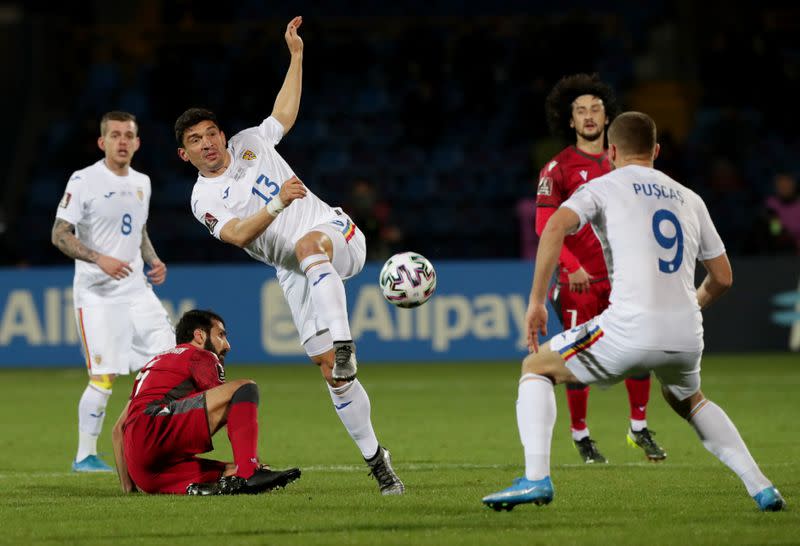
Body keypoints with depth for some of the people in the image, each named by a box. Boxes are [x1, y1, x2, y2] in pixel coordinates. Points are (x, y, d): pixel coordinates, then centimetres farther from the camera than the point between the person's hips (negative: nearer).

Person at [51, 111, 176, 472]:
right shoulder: (84, 181, -9)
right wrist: (100, 259, -25)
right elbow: (60, 235, -12)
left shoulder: (141, 183, 12)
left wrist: (153, 261, 6)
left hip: (136, 288, 7)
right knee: (104, 376, -11)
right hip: (97, 293, -7)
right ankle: (85, 456, 0)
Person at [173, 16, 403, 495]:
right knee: (328, 368, -9)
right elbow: (237, 234, -12)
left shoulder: (251, 143, 13)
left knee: (307, 245, -39)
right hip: (296, 274, 0)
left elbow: (286, 113, 26)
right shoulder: (204, 199, 4)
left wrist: (295, 55, 21)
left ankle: (344, 344, -51)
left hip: (339, 238, 0)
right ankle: (374, 457, -1)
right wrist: (277, 205, -24)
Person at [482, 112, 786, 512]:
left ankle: (536, 478, -2)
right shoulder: (689, 199, 21)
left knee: (536, 368, 16)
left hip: (630, 329, -5)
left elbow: (556, 226, -11)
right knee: (688, 400, 36)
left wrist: (536, 301, -8)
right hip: (687, 335, 5)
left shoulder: (604, 186, 8)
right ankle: (761, 488, 24)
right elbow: (723, 278, 23)